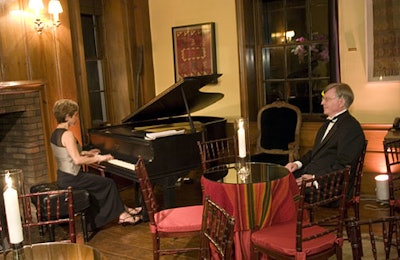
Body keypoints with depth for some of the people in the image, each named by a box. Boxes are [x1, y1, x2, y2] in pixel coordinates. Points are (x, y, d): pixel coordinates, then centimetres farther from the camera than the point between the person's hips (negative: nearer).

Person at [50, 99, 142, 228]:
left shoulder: (56, 132, 8)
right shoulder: (67, 134, -22)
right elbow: (77, 160, -28)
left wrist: (86, 153, 21)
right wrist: (98, 158, -18)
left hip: (63, 177, 10)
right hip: (72, 178, -10)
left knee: (101, 182, 20)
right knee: (109, 183, 1)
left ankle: (122, 208, 23)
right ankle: (122, 215, 11)